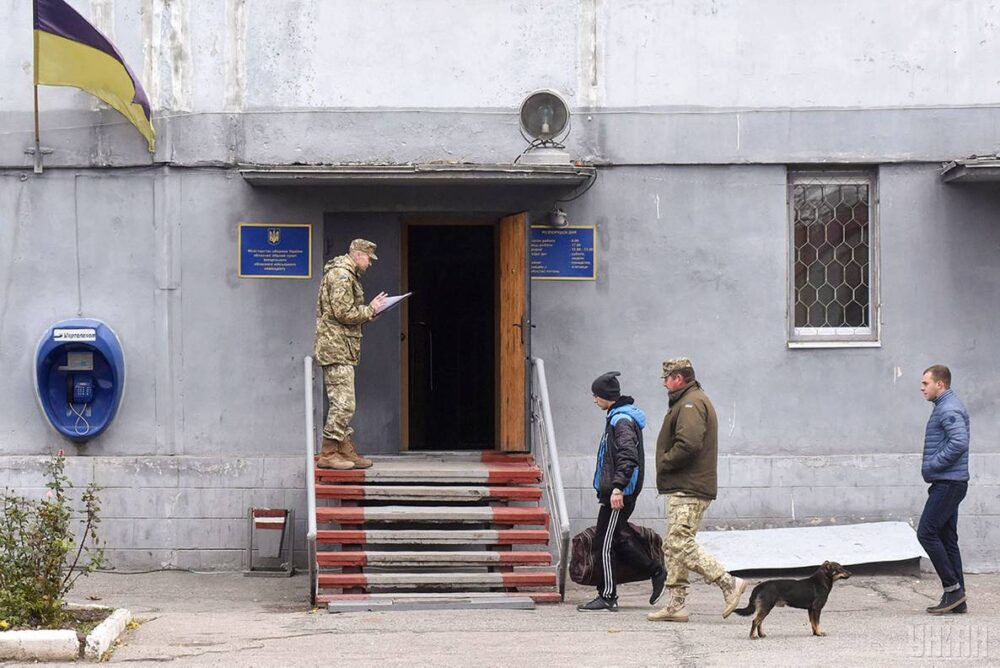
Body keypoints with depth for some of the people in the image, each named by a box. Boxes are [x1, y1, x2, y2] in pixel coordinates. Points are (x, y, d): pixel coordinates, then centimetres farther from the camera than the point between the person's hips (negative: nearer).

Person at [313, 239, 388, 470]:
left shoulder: (347, 274, 21)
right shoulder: (341, 275, -13)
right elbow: (344, 313, -20)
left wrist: (367, 313, 11)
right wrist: (370, 310, -7)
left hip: (341, 349, 11)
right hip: (337, 347, -11)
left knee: (343, 404, 13)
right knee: (343, 403, -10)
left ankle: (347, 451, 16)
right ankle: (328, 454, -8)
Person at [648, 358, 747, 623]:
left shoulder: (691, 404, -13)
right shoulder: (692, 400, 21)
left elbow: (688, 444, -25)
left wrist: (664, 463, -12)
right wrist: (667, 464, 10)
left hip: (688, 490, -11)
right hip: (686, 489, 11)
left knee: (679, 544, -15)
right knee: (674, 546, 11)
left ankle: (729, 583, -14)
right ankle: (676, 605, 13)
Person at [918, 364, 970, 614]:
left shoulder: (949, 409, -14)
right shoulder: (944, 407, 19)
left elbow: (959, 442, -26)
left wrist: (932, 465, -18)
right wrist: (932, 466, 11)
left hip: (948, 483, -11)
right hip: (947, 483, 11)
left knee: (927, 532, -11)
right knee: (947, 538, 10)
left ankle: (953, 587, -9)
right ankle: (957, 599, 10)